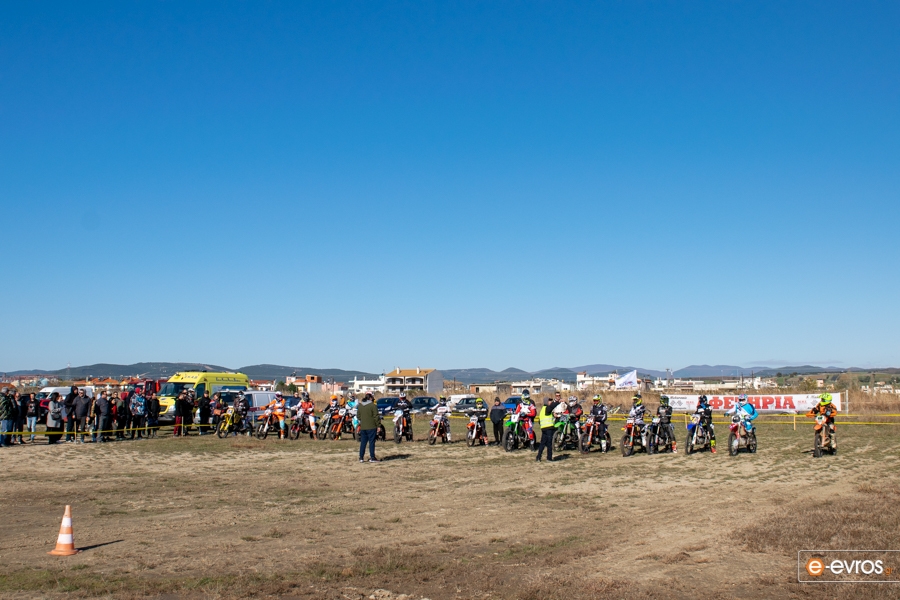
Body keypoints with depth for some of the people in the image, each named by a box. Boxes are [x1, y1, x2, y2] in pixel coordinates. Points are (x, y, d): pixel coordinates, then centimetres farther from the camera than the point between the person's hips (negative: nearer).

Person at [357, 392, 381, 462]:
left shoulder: (360, 405, 8)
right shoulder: (373, 405, -11)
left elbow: (358, 416, 15)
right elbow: (376, 416, -11)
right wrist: (378, 425, -4)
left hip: (362, 427, 6)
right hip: (371, 427, -6)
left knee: (363, 442, 10)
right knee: (371, 442, -1)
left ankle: (361, 457, 11)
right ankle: (372, 457, -1)